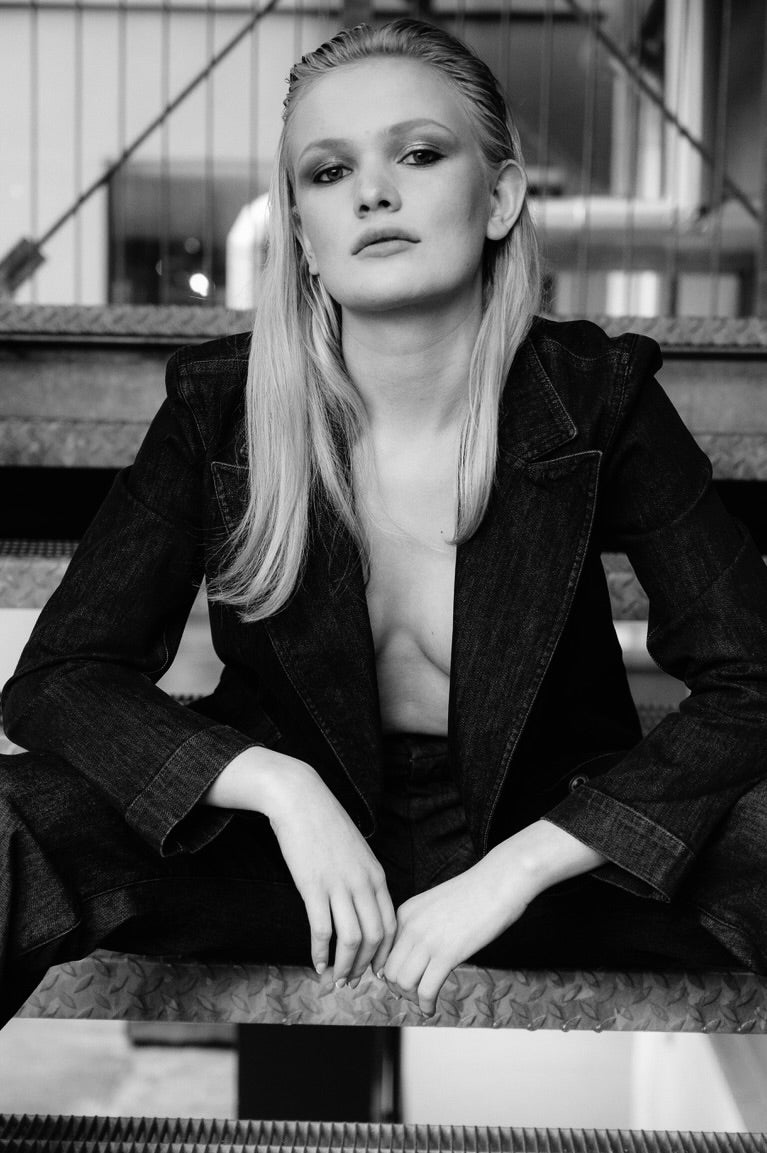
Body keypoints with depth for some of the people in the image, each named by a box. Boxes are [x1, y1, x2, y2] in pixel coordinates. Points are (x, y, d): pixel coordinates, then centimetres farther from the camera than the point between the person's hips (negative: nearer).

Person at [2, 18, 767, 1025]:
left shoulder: (596, 400, -11)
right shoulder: (218, 407, -9)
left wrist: (513, 869, -23)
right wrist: (277, 784, -24)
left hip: (548, 846, 0)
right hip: (298, 855, 1)